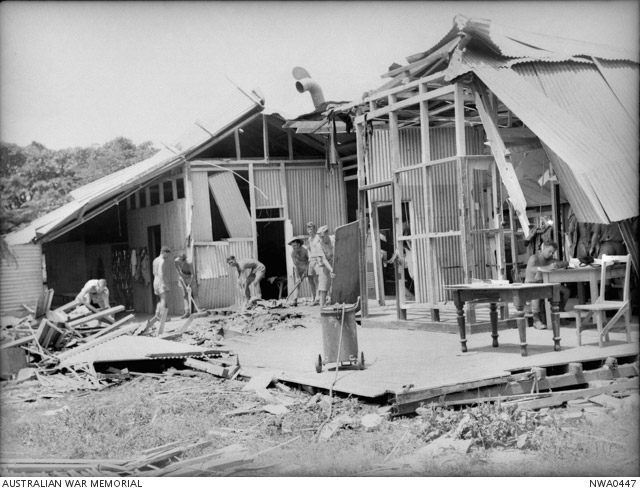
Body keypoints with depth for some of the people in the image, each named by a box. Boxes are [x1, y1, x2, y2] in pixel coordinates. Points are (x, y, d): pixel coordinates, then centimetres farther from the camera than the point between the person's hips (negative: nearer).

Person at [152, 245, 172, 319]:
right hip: (162, 282, -10)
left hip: (156, 282, 10)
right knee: (164, 299, -13)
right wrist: (163, 283, -25)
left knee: (161, 300, 17)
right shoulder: (162, 261, -13)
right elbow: (160, 273, -22)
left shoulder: (155, 260, 16)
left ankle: (157, 315, 13)